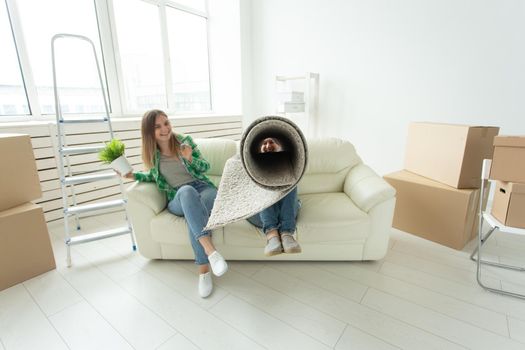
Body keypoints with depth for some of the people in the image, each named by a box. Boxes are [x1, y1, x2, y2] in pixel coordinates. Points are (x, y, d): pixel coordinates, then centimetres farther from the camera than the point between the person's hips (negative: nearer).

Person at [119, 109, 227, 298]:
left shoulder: (185, 140, 2)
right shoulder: (152, 152, 7)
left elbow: (204, 167, 4)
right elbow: (155, 176, 24)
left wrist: (190, 158, -16)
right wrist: (133, 175, 8)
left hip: (203, 187, 0)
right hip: (177, 199, 0)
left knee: (193, 215, -37)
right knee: (187, 190, -39)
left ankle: (203, 270, -27)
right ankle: (210, 250, -47)